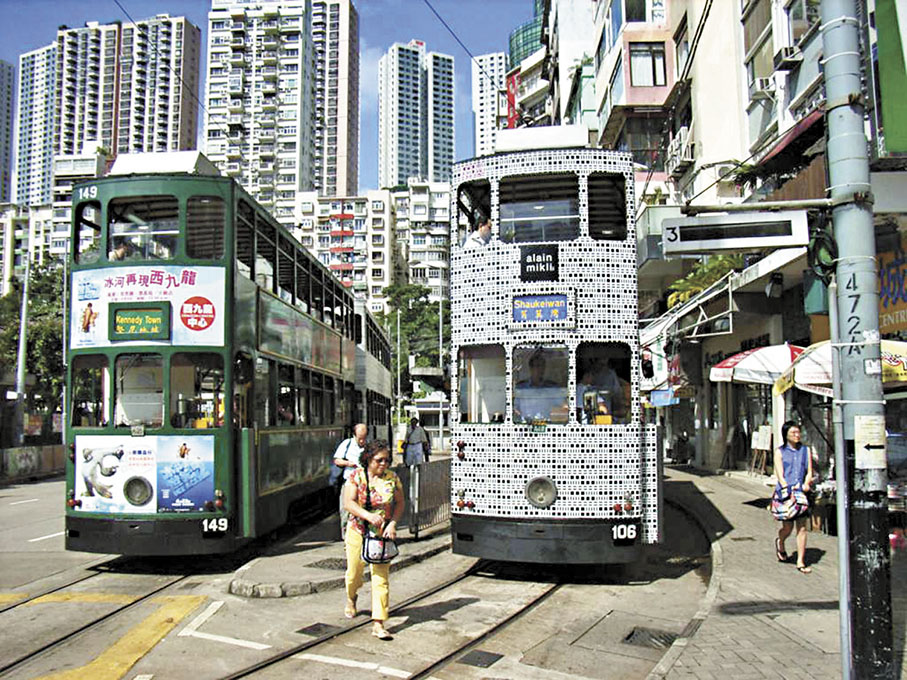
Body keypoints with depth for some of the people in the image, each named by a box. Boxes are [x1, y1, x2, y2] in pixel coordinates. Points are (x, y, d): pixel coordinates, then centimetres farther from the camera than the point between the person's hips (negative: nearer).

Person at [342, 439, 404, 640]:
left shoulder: (393, 478, -3)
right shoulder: (356, 476, -8)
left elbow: (400, 503, 5)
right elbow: (348, 502, -16)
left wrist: (393, 523, -11)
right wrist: (368, 515, -30)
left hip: (383, 535, 0)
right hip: (357, 533, 0)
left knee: (381, 578, -7)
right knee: (354, 573, 16)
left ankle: (378, 624, -4)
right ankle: (351, 598, 51)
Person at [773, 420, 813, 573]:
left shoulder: (805, 450, 12)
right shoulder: (779, 452, 4)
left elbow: (809, 471, 9)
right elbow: (780, 474, -3)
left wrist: (807, 483, -12)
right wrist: (787, 490, -17)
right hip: (785, 492, -2)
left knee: (802, 527, -3)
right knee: (787, 527, 0)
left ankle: (800, 562, 4)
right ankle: (780, 543, 34)